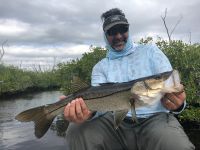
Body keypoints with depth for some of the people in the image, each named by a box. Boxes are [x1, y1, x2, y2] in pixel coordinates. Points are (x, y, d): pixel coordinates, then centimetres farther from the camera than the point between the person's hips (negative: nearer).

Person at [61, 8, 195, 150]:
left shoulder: (150, 51, 10)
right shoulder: (100, 67, 13)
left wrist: (177, 102, -25)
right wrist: (89, 110, -28)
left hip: (154, 118, -2)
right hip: (116, 121, 3)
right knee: (78, 130, -23)